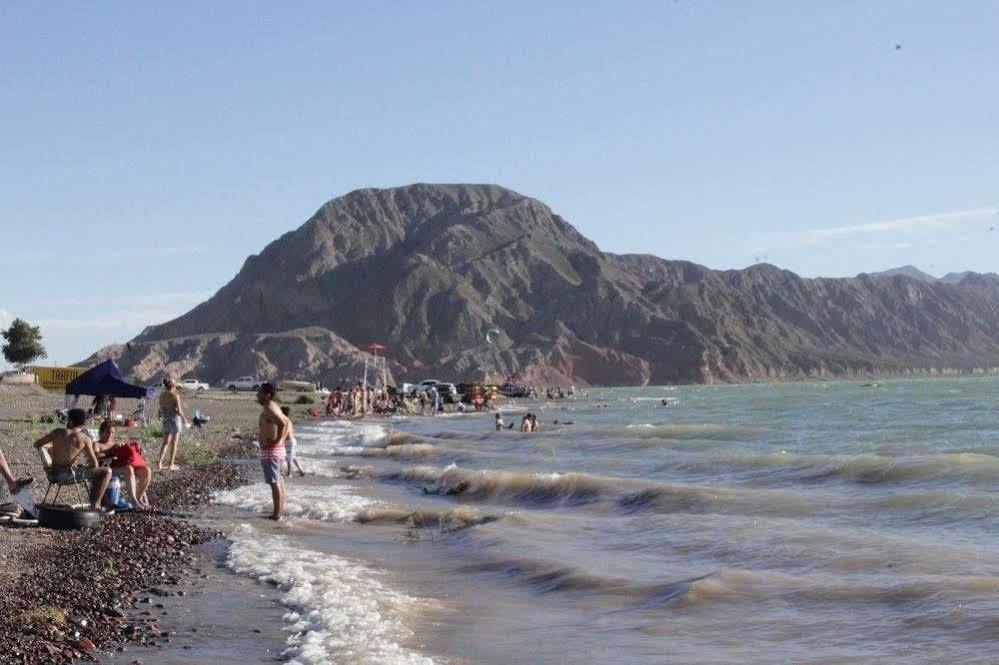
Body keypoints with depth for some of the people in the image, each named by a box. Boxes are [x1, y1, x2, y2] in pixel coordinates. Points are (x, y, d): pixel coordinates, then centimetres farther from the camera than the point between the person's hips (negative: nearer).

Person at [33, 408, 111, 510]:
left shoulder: (58, 432, 3)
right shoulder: (85, 439, -6)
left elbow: (37, 444, 12)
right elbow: (94, 465, -6)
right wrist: (85, 466, 16)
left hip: (55, 474, 6)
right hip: (70, 474, -6)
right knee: (107, 472, 3)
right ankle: (95, 505, 1)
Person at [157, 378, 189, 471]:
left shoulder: (162, 396, 3)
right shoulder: (175, 396, -14)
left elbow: (161, 410, 8)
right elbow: (179, 411, -17)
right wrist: (185, 421, -8)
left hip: (165, 420, 5)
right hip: (175, 419, -5)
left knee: (165, 443, 13)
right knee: (174, 443, 5)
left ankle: (160, 463, 4)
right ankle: (172, 465, 8)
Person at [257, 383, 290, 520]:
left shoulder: (269, 410, -18)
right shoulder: (273, 407, 14)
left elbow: (282, 424, -33)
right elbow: (288, 423, 21)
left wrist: (276, 441, -24)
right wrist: (281, 440, 14)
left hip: (270, 451, -11)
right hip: (279, 450, 11)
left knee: (274, 483, -6)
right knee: (278, 481, 18)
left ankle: (277, 514, -4)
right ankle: (281, 509, 27)